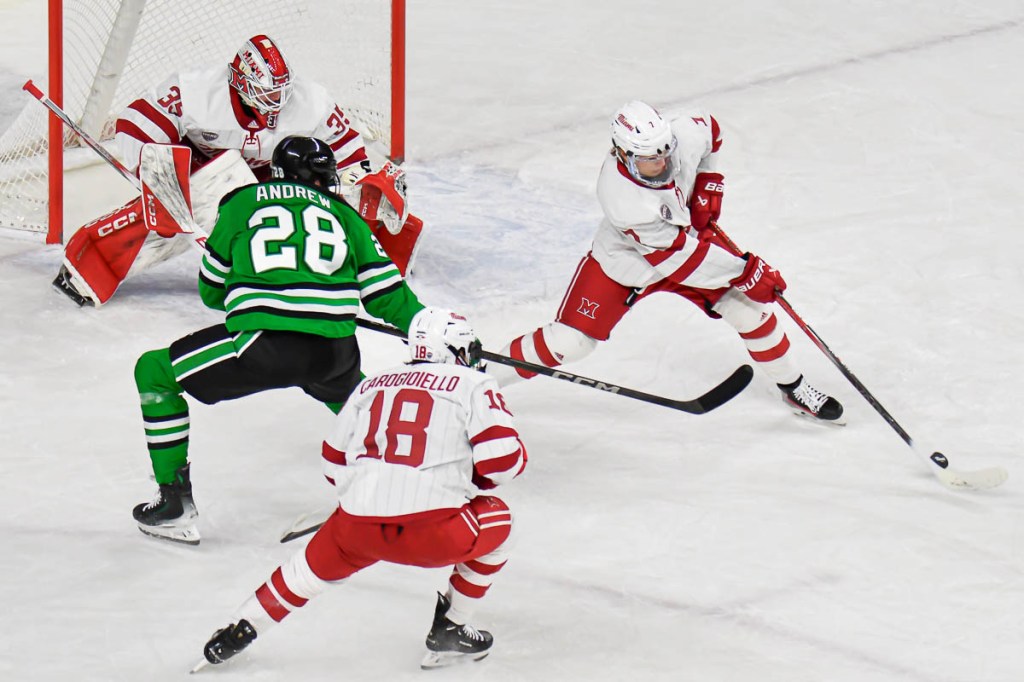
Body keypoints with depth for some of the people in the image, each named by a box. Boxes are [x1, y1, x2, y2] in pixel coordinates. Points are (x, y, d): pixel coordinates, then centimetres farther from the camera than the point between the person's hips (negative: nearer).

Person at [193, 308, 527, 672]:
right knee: (496, 521, 24)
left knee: (317, 563, 34)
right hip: (434, 533, -5)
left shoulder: (371, 385, 21)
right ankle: (450, 632, 24)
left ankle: (239, 631, 36)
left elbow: (335, 464, 25)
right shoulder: (474, 386, 6)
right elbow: (504, 459, -4)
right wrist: (474, 475, 19)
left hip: (358, 529, 5)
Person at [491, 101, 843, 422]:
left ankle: (793, 387, 21)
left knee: (751, 307, -2)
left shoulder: (685, 135, -29)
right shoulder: (622, 199, -42)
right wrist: (744, 272, -28)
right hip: (624, 262, -5)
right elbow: (682, 258, -34)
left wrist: (707, 185, -5)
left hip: (688, 233, 5)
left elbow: (709, 127, 0)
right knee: (569, 341, -10)